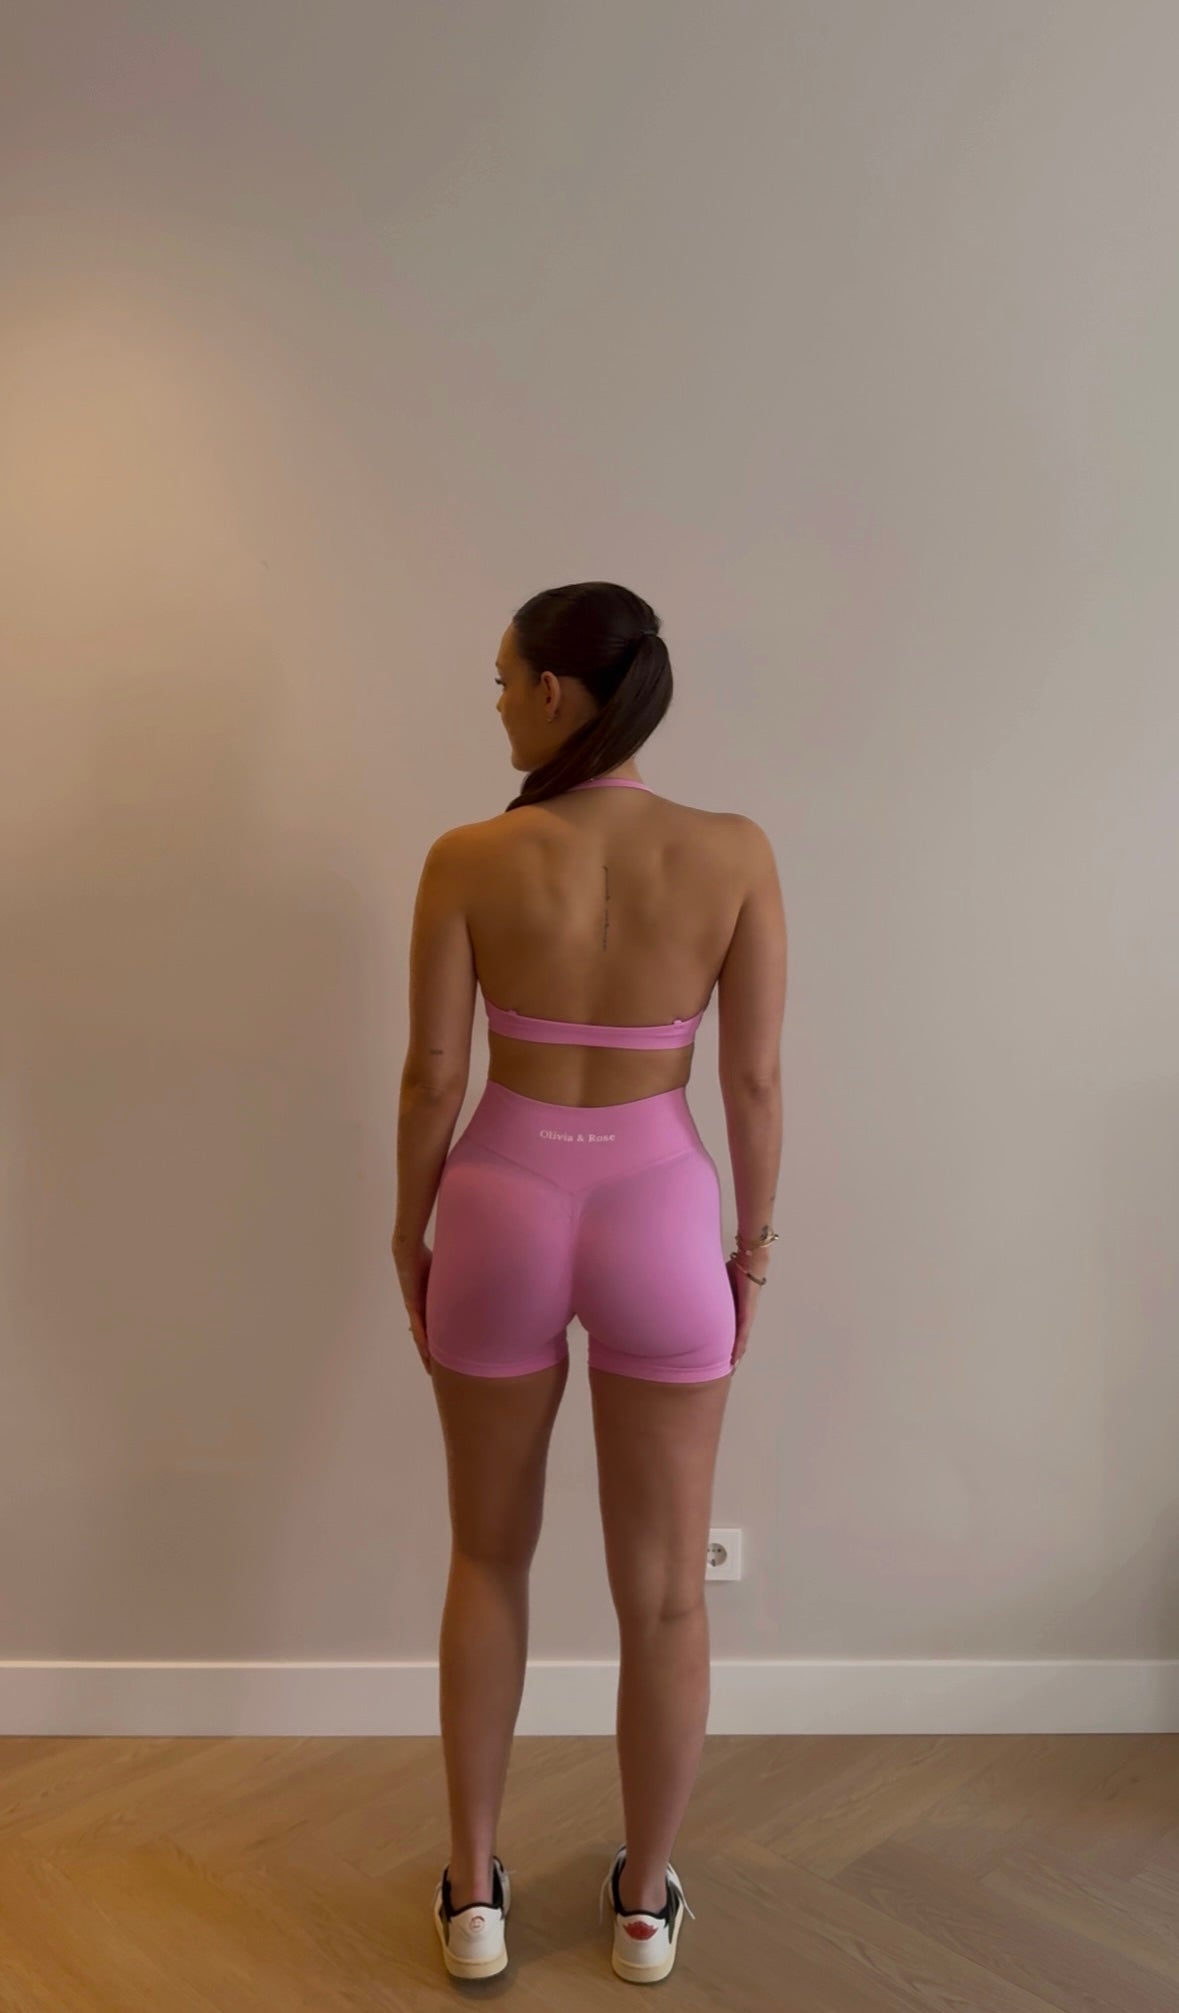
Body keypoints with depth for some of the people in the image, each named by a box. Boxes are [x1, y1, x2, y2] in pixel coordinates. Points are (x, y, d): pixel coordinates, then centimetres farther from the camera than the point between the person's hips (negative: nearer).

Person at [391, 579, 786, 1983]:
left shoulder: (470, 861, -11)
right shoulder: (733, 853, -9)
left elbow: (433, 1079, -6)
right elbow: (754, 1081, -5)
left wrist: (410, 1237, 9)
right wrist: (755, 1241, 8)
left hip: (504, 1208, 0)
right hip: (658, 1217, 0)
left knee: (489, 1560, 20)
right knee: (662, 1587, 16)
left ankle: (474, 1895, 32)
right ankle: (646, 1902, 33)